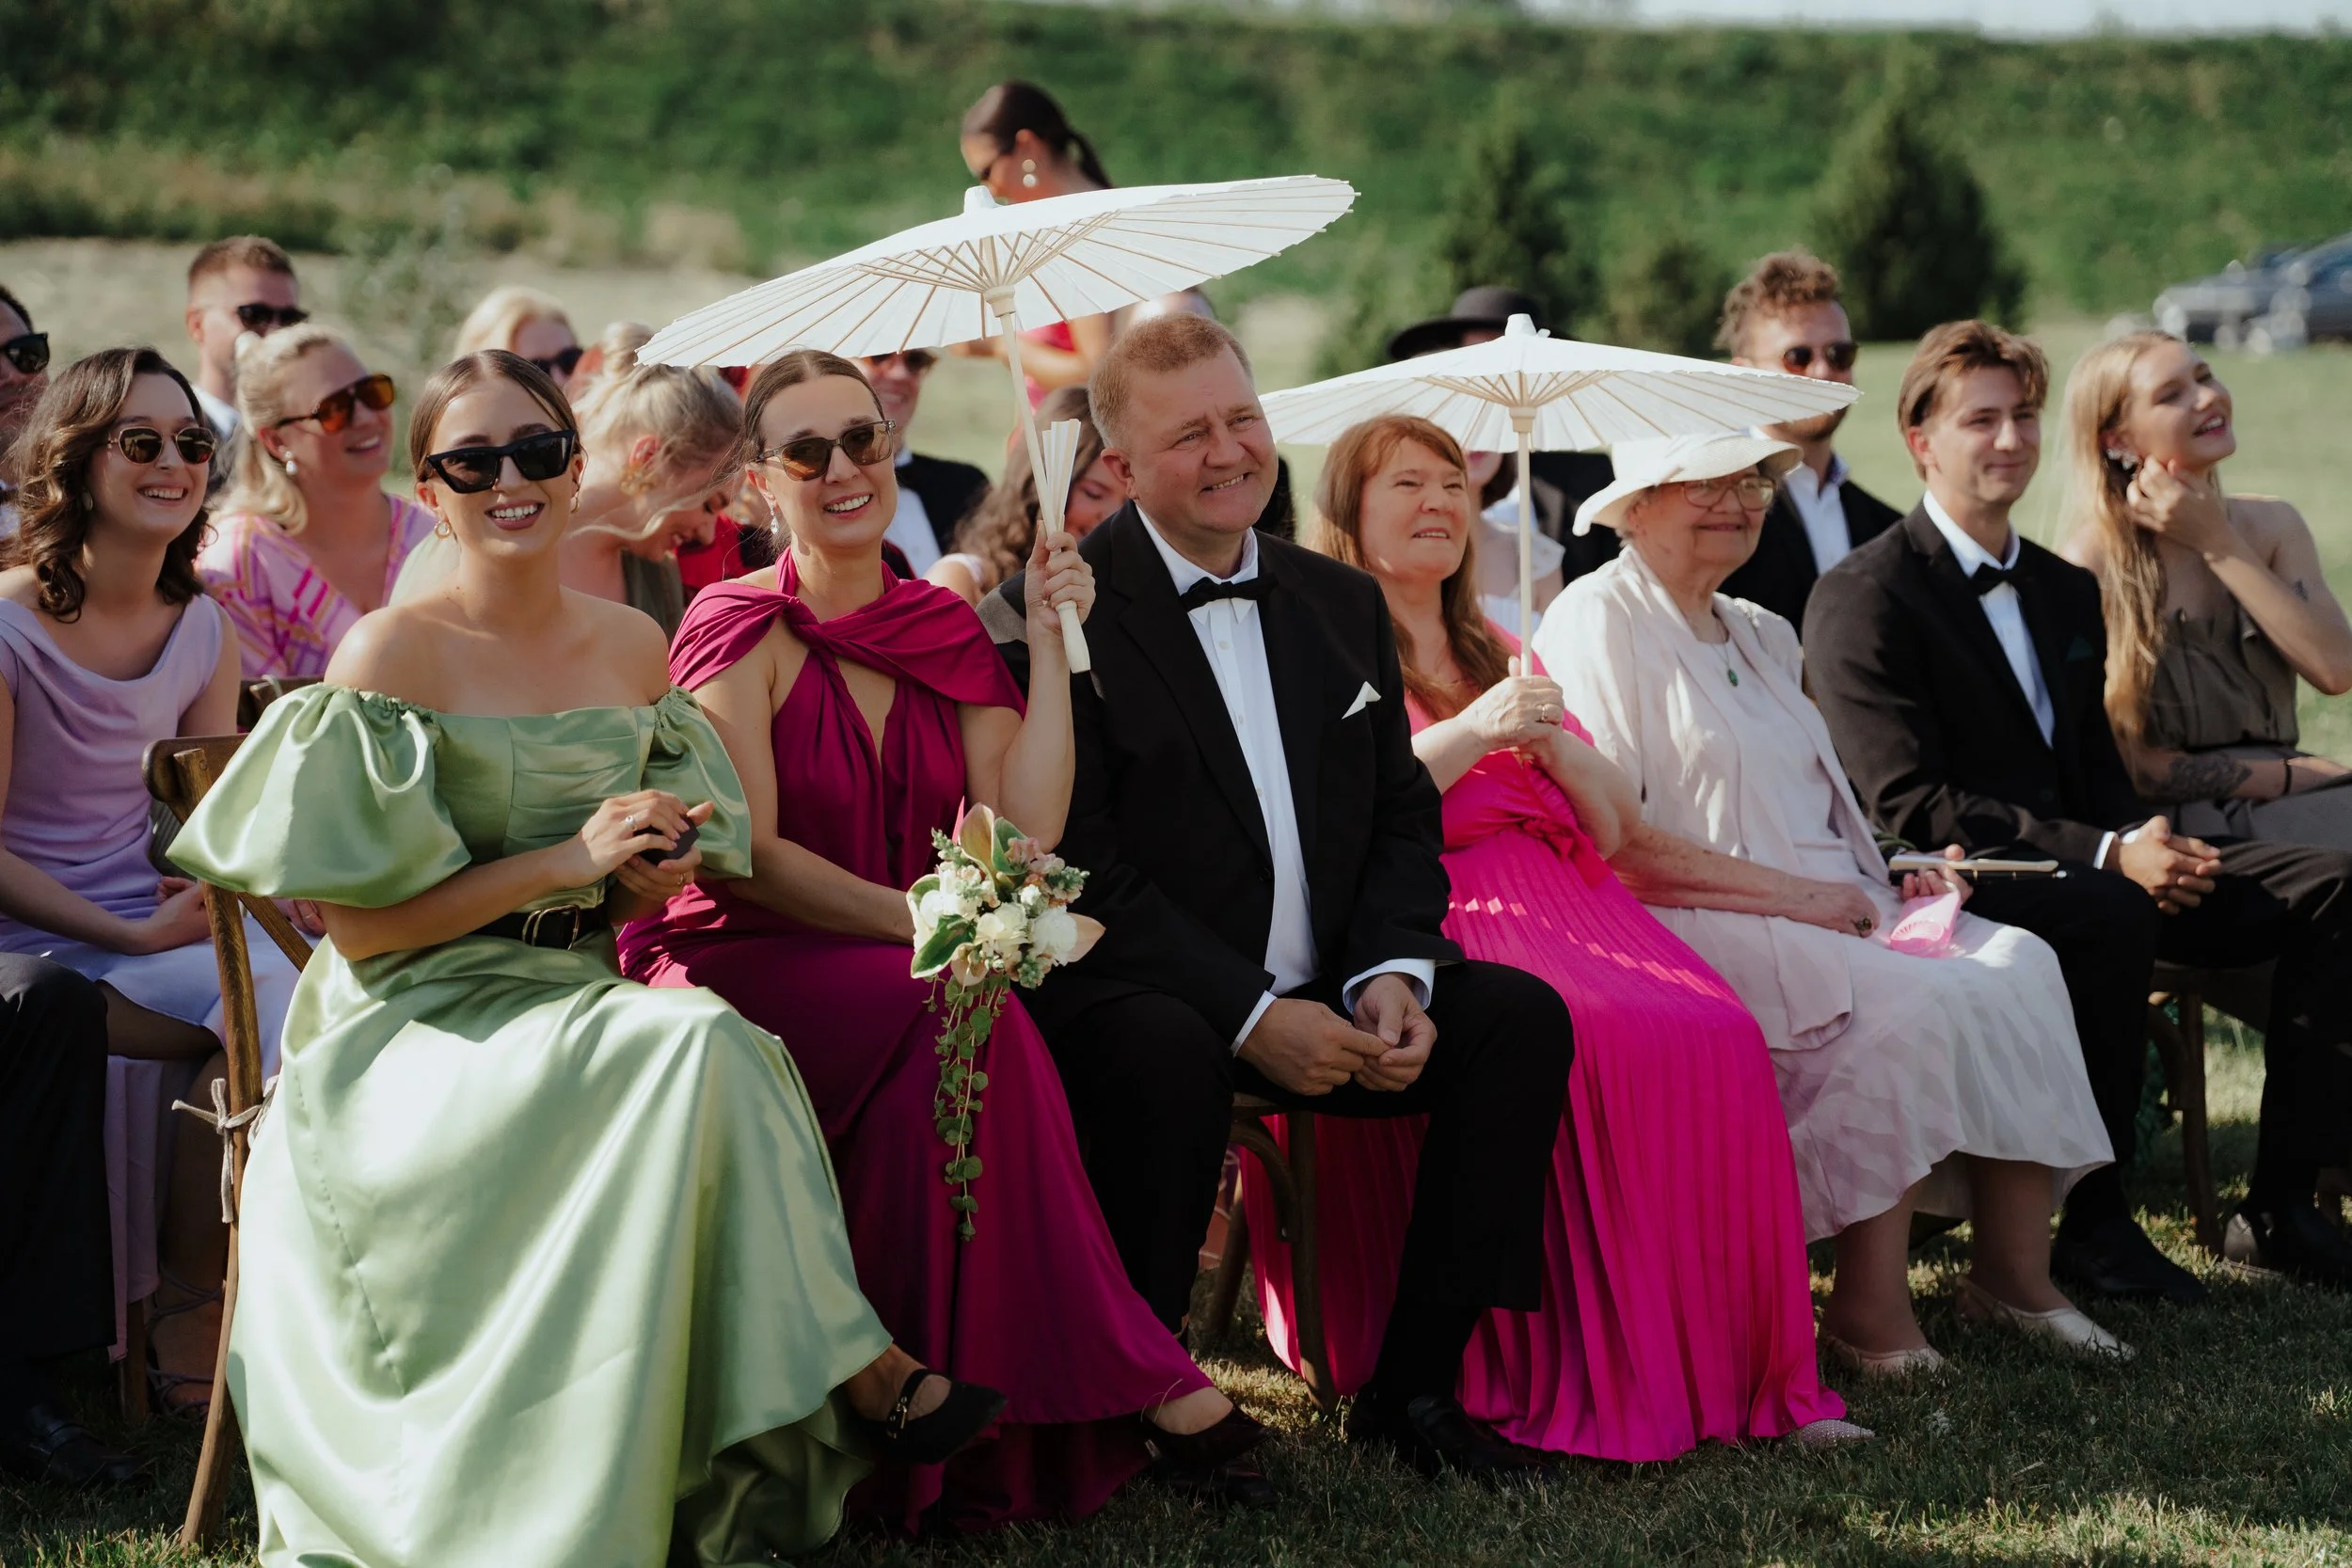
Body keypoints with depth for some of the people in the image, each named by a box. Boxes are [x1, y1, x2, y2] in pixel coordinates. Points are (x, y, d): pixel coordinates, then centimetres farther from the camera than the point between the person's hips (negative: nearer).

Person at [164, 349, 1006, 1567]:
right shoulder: (391, 656, -6)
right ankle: (851, 1370, -19)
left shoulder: (633, 646, 11)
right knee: (703, 1046, -32)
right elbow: (356, 923, -10)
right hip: (420, 1031, -5)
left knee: (710, 1051, -31)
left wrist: (652, 868, -5)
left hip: (579, 1000, 5)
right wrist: (563, 861, -15)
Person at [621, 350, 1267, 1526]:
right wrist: (926, 924, -21)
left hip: (906, 987, 4)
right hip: (743, 966, -4)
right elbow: (743, 856, -13)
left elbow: (1027, 828, -1)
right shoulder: (739, 629, -3)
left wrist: (1050, 639, -3)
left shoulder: (946, 629, 11)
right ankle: (1139, 1383, -27)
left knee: (970, 1027, -31)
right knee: (961, 1023, -32)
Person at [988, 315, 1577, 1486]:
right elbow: (1082, 866, -14)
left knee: (1521, 1016, -14)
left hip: (1329, 1000, 6)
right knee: (1168, 1054, -38)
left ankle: (1412, 1390, -7)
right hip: (1147, 997, -6)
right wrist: (1252, 1015, -21)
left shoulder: (1342, 603, 14)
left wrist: (1391, 973, -8)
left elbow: (1402, 817, 13)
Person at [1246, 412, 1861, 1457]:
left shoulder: (1497, 655, 27)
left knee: (1720, 1038, -24)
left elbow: (1617, 826, 20)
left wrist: (1551, 741, 1)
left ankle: (1728, 1364, -23)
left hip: (1558, 895, 6)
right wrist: (1471, 736, -13)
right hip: (1429, 921, -6)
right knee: (1589, 1041, -35)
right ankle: (1569, 1377, -29)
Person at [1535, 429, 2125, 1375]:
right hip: (1700, 930, -8)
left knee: (2017, 964, -16)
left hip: (1830, 913, 8)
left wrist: (1890, 877, 6)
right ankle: (1869, 1311, -24)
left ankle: (2013, 1273, -14)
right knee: (1911, 1006, -30)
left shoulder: (1763, 636, 23)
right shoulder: (1597, 622, -5)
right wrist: (1790, 893, -15)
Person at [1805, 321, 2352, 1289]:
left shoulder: (2065, 590, 18)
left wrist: (2144, 845, -5)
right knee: (2109, 916, -39)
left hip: (2089, 872, 8)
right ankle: (2092, 1219, -25)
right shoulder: (1864, 597, -7)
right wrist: (2106, 855, -22)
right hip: (1954, 885, -7)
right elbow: (1908, 802, -15)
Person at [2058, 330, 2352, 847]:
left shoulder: (2273, 526, 10)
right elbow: (2115, 763, -7)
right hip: (2171, 820, -6)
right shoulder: (2094, 558, -6)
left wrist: (2219, 545, -6)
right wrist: (2289, 777, -8)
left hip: (2283, 804, 6)